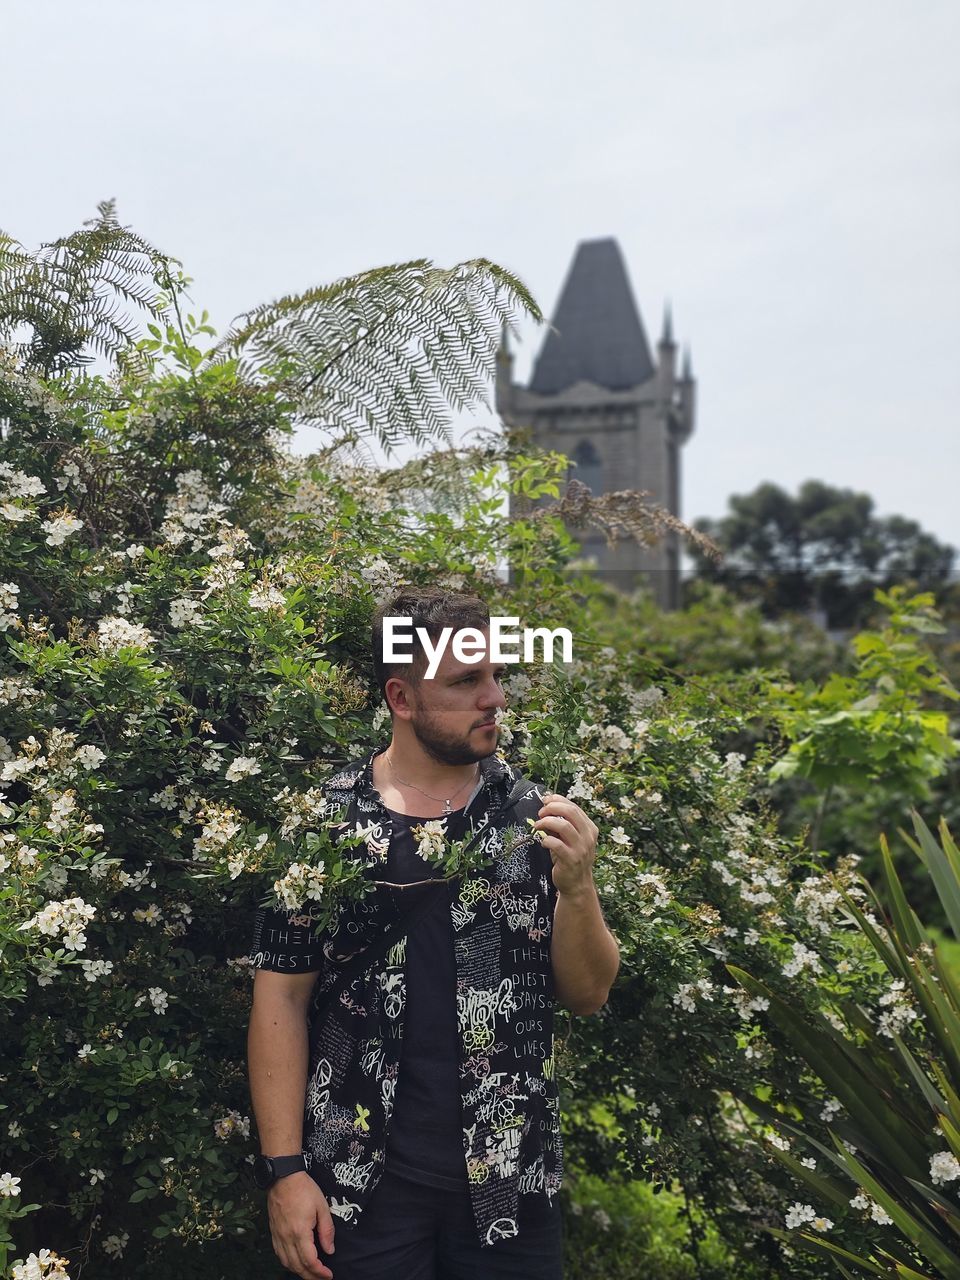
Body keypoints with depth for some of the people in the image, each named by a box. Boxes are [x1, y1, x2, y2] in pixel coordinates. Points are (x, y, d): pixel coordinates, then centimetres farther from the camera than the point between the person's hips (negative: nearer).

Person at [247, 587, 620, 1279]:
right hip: (359, 1180, -1)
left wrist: (576, 885, -16)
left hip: (511, 1178, 2)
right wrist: (284, 1167, -7)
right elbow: (283, 996, -3)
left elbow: (586, 994, 1)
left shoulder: (535, 814, -2)